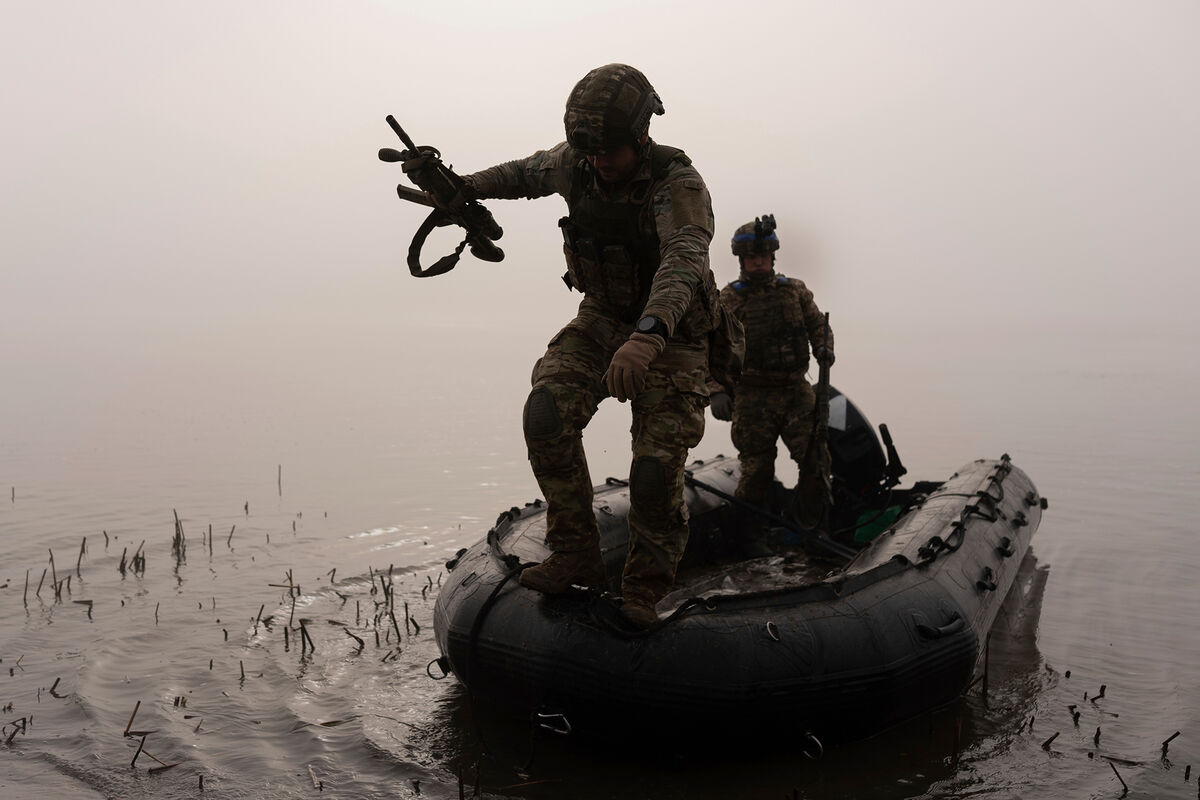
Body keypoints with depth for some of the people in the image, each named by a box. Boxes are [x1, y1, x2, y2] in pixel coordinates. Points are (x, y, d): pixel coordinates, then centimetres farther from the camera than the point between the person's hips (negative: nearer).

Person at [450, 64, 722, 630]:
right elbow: (527, 173, 16)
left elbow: (683, 263, -47)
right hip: (600, 319, 5)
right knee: (547, 414, -20)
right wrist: (466, 187, 0)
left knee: (656, 468, -13)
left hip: (669, 334, -4)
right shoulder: (575, 162, -8)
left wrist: (647, 336, -65)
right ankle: (573, 558, -7)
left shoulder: (678, 186, -28)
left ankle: (643, 592, 11)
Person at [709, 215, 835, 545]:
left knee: (816, 456, -7)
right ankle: (751, 536, 16)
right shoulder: (728, 299, 0)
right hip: (753, 397, -3)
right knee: (757, 468, 0)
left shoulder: (795, 290, 10)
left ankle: (816, 527, 7)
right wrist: (717, 391, -17)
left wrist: (823, 347, -6)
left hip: (796, 391, 3)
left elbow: (817, 324, 17)